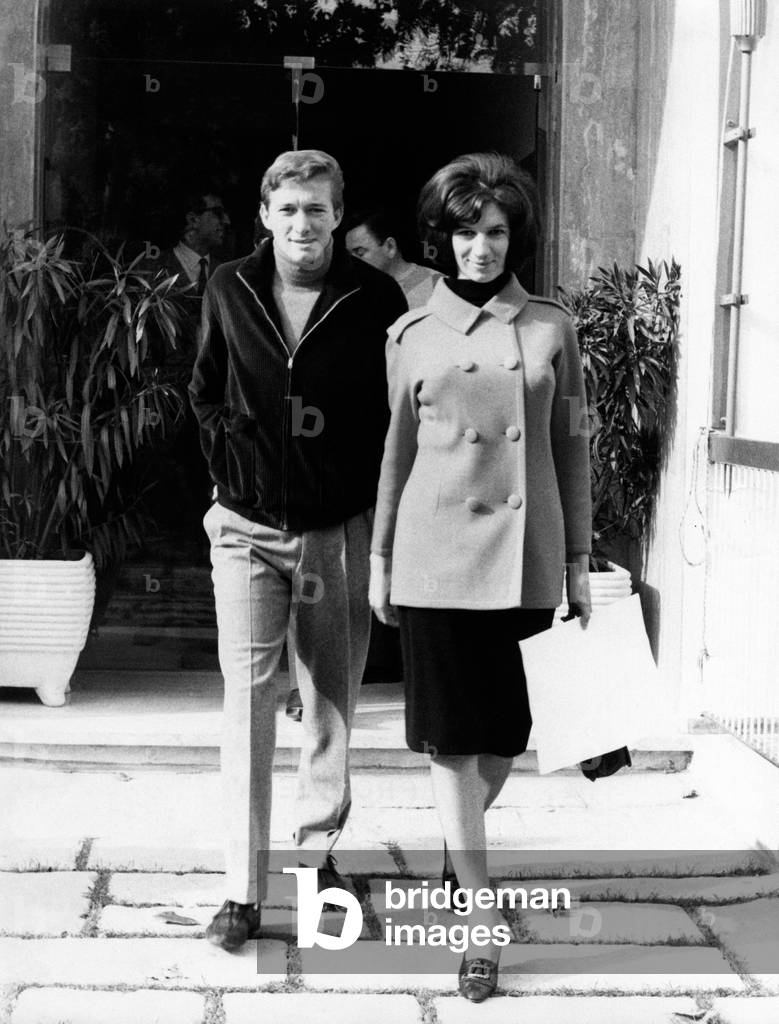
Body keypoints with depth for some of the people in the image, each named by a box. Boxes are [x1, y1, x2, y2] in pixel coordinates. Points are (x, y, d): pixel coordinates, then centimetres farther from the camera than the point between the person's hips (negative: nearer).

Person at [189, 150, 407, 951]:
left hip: (340, 531, 0)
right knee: (247, 698, -5)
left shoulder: (375, 300, -5)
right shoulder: (228, 292, 1)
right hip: (248, 529, 0)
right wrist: (229, 466, 3)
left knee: (332, 699, 12)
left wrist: (371, 498, -3)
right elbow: (204, 394, 14)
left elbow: (399, 411, 2)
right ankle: (243, 890, 1)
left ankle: (319, 848, 31)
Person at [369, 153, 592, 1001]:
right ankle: (482, 920, 9)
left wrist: (578, 560, 6)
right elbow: (398, 451, 10)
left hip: (523, 556, 1)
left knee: (507, 730, 8)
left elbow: (571, 448, 8)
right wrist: (380, 560, 11)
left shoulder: (550, 328, 5)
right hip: (437, 553, 0)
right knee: (451, 736, 0)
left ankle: (463, 833, 40)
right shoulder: (411, 334, 5)